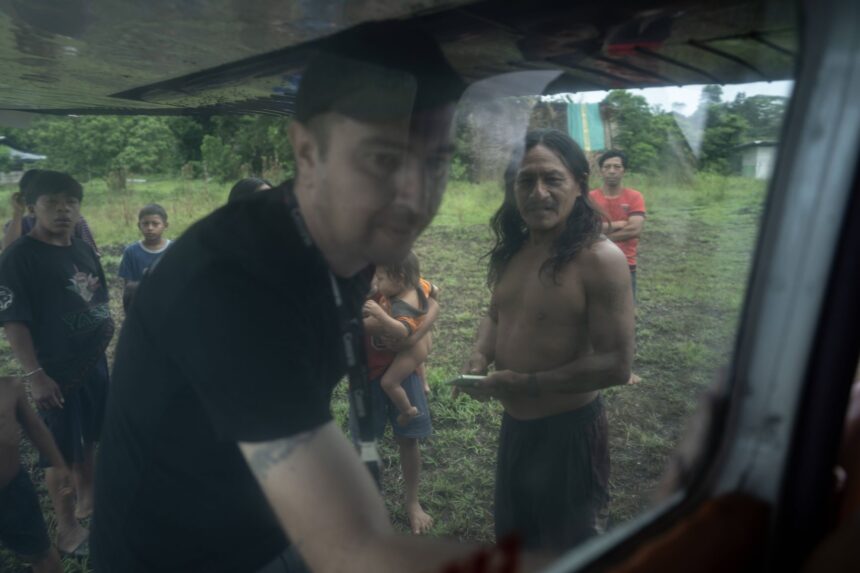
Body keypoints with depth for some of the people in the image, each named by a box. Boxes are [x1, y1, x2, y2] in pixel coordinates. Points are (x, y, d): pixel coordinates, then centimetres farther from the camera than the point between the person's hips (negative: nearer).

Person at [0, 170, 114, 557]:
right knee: (61, 450, 7)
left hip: (95, 362, 6)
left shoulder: (84, 250, 5)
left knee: (88, 438, 20)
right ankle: (67, 525, 23)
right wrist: (35, 374, -22)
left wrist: (111, 342, 16)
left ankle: (87, 497, 41)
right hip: (57, 371, -6)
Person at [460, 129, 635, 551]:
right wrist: (481, 355, -6)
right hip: (513, 425, 7)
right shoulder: (512, 251, 0)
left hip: (568, 432, -6)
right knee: (511, 539, 29)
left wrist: (526, 383, -23)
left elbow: (616, 365, -24)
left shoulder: (600, 259, -22)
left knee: (565, 554, 20)